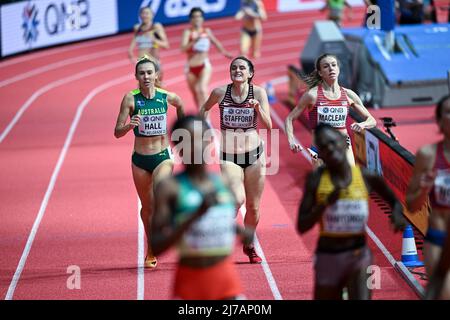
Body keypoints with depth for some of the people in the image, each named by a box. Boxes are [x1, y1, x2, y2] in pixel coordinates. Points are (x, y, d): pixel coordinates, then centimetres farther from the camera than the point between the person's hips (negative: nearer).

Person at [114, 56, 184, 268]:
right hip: (140, 159, 1)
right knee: (147, 206, 12)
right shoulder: (131, 98, -8)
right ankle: (151, 251, 30)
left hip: (163, 156, -1)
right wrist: (129, 125, -29)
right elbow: (117, 133, -9)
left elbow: (180, 105, 22)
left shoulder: (166, 97, -4)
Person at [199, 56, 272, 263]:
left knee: (253, 206, 6)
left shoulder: (258, 92, -4)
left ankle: (249, 245, 27)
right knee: (237, 199, -22)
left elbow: (268, 126, -5)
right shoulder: (220, 92, -4)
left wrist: (258, 107, -20)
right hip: (229, 156, -1)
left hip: (254, 154, 1)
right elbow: (204, 109, 17)